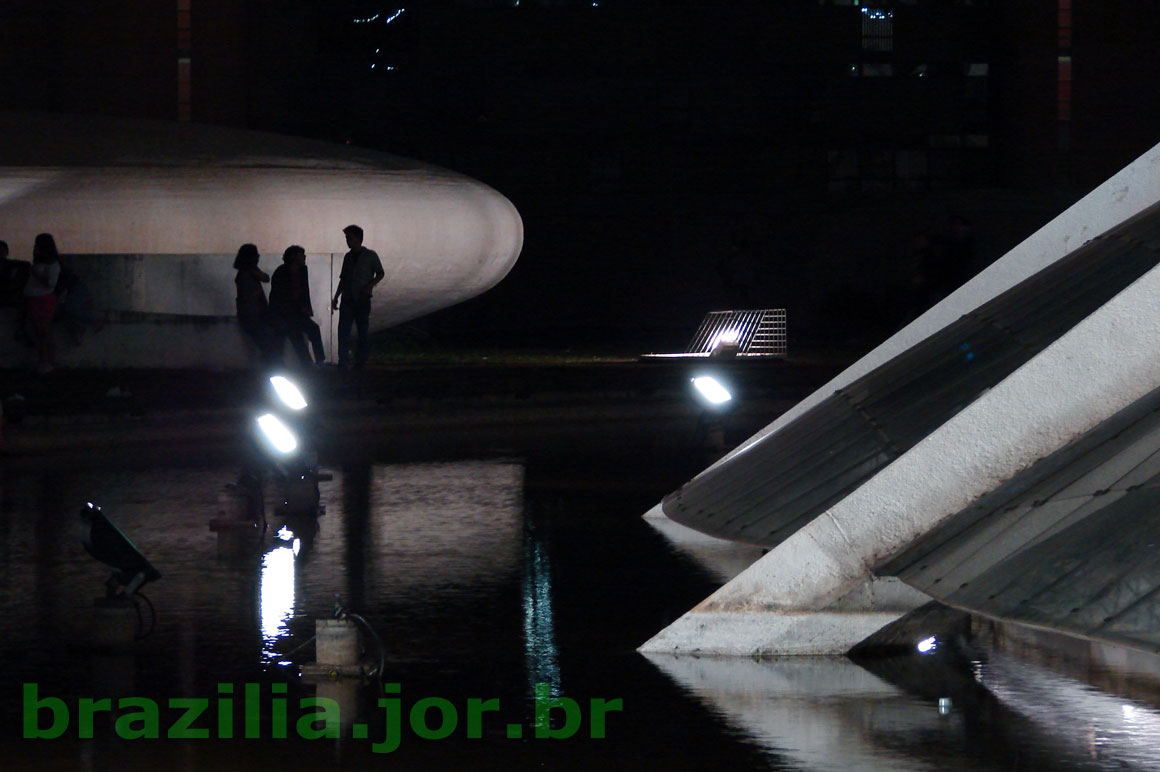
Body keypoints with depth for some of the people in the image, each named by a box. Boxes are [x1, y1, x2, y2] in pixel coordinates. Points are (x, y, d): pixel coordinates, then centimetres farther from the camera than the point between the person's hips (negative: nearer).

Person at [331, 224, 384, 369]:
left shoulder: (370, 255, 1)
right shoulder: (348, 257, 14)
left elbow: (380, 274, 5)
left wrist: (369, 285, -12)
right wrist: (336, 298, 13)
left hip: (362, 301, -4)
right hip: (347, 300, 4)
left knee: (363, 333, 0)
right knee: (343, 332, -6)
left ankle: (360, 364, 9)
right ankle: (342, 364, -5)